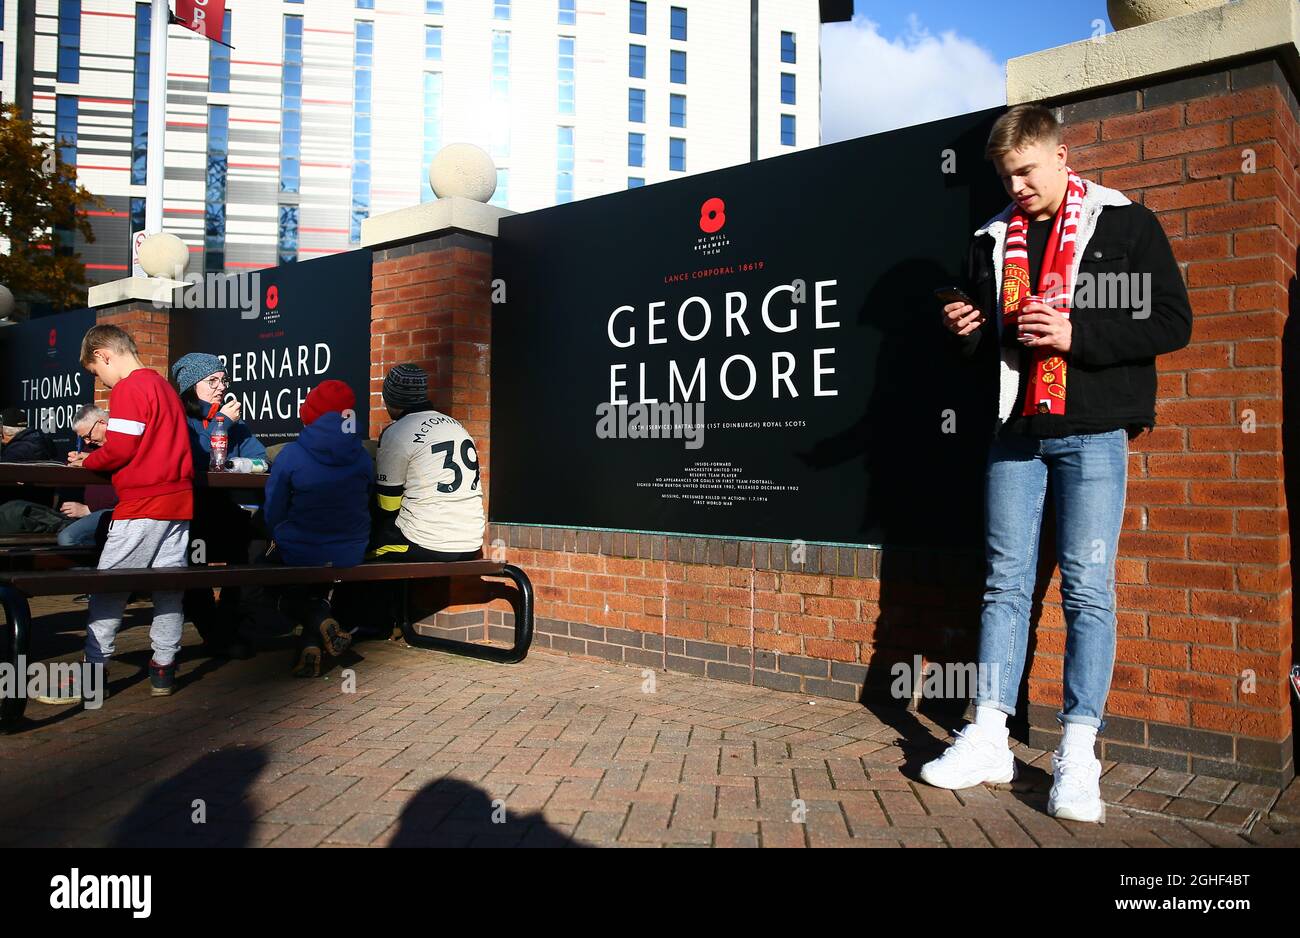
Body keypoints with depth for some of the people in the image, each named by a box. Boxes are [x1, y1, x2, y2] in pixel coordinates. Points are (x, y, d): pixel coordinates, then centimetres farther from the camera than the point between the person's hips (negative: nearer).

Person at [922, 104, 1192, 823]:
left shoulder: (1125, 224, 3)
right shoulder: (992, 240, 14)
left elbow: (1173, 322, -3)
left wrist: (1076, 335, -15)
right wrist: (968, 333, -2)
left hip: (1092, 433, -3)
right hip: (1014, 432, 4)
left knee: (1087, 590, -2)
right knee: (1005, 584, 4)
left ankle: (1077, 756, 6)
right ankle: (989, 739, 9)